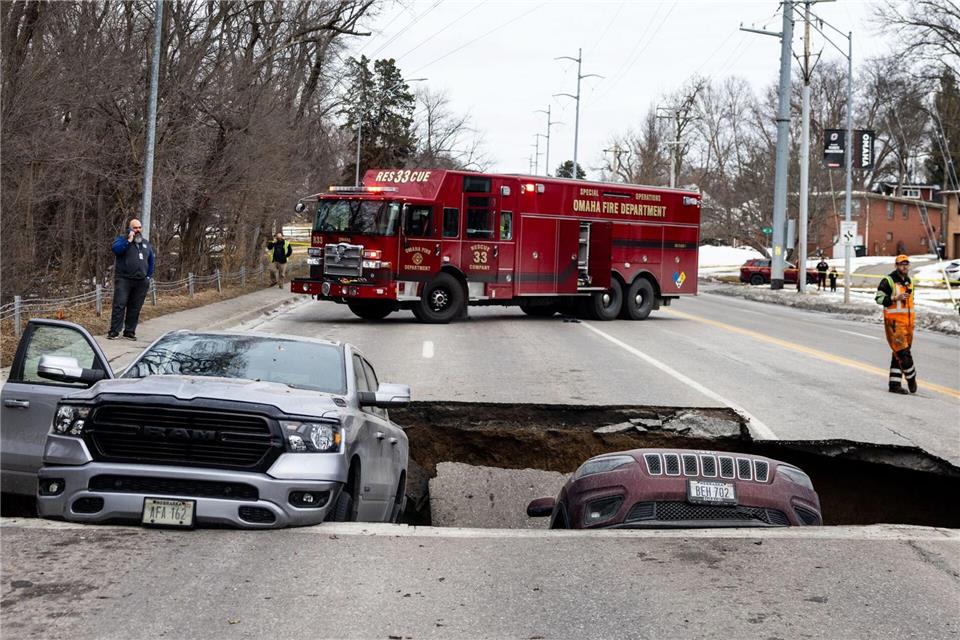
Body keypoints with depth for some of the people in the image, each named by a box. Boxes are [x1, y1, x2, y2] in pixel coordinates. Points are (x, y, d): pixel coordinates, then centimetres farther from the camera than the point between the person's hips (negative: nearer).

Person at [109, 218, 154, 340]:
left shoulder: (146, 243, 18)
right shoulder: (122, 239, 3)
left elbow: (151, 260, 22)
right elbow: (116, 249, -18)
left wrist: (149, 276, 13)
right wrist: (129, 240, -18)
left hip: (141, 282, 4)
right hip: (124, 279, -4)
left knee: (135, 308, 5)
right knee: (119, 305, -9)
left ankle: (130, 332, 11)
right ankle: (114, 331, -8)